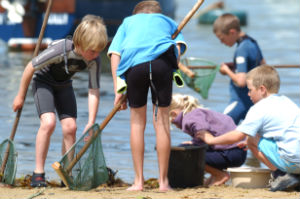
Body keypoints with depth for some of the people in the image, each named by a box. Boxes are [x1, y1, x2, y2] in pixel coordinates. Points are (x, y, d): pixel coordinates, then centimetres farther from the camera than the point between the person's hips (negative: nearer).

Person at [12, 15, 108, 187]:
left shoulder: (94, 60, -24)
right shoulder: (60, 50, -36)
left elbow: (94, 91, -20)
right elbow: (30, 67, -23)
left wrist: (91, 123, -29)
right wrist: (21, 96, -11)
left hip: (64, 85, 4)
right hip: (43, 81, -4)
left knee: (70, 127, -8)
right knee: (49, 122, -23)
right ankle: (38, 173, -15)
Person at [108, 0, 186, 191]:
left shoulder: (128, 22, 37)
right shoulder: (168, 21, 37)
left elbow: (115, 54, 20)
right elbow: (179, 45, 14)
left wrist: (118, 89, 15)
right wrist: (173, 68, 10)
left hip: (133, 64, 1)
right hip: (163, 61, -1)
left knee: (137, 121, 14)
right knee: (162, 120, 8)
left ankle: (139, 181, 14)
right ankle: (163, 181, 10)